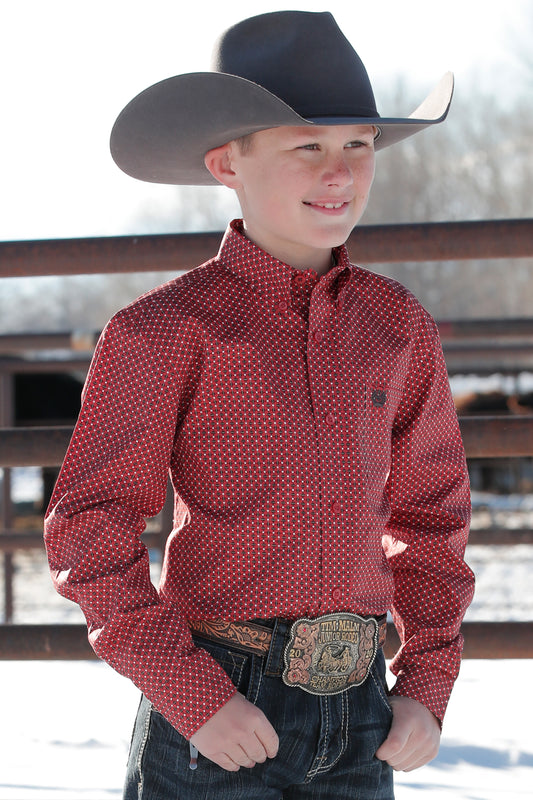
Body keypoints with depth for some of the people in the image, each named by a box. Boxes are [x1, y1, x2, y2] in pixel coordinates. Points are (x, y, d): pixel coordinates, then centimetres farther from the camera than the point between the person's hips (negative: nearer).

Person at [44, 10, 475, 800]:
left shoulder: (397, 326, 8)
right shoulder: (166, 329, -6)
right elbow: (90, 530, -7)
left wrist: (427, 687, 7)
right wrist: (192, 697, -13)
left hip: (358, 725, 4)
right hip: (216, 720, -4)